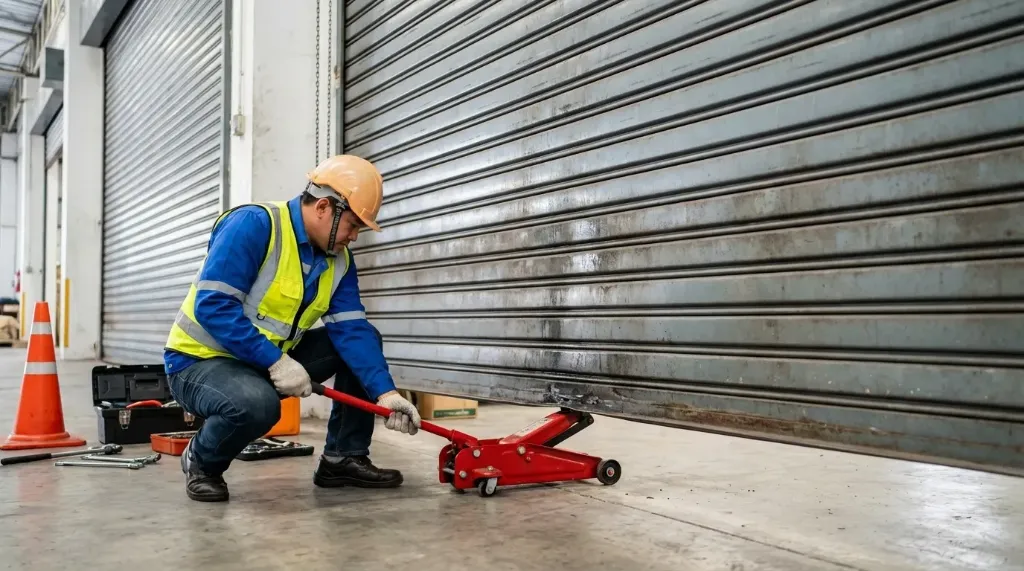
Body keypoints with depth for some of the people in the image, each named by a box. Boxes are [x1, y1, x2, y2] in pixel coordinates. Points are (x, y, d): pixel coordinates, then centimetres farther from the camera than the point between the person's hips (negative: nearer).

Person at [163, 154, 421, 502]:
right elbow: (213, 305, -28)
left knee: (365, 340, 0)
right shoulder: (253, 225, -21)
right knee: (257, 404, -39)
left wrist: (385, 393, -20)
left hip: (272, 362, 7)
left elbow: (352, 329, -7)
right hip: (200, 361, -7)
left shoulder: (339, 258, 0)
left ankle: (344, 458, 6)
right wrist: (276, 362, -32)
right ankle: (202, 461, -4)